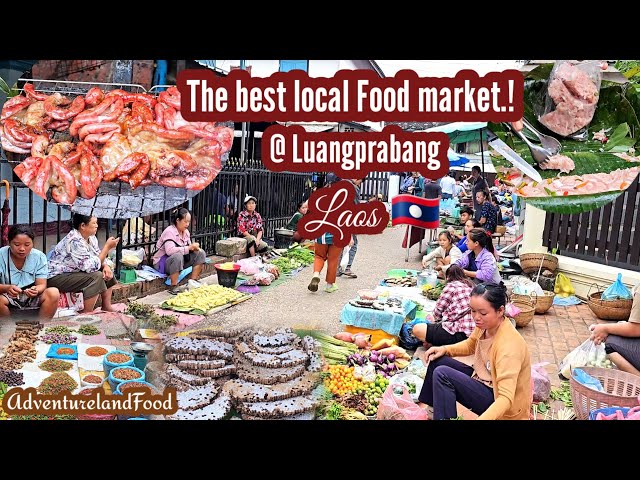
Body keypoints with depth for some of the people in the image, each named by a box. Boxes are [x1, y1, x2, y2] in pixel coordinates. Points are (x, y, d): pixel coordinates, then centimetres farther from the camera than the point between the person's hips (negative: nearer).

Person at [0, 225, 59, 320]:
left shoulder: (39, 257, -7)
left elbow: (42, 284, -9)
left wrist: (36, 290, -33)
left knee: (53, 293, -26)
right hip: (9, 298, -1)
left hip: (32, 298, 1)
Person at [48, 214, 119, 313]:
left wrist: (106, 266, -11)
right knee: (96, 276, -26)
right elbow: (91, 266, -32)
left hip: (74, 272, 10)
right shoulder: (75, 241, -27)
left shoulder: (90, 237, 1)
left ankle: (106, 307, 10)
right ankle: (86, 314, -16)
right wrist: (107, 247, -28)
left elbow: (98, 256, 11)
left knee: (107, 271, 5)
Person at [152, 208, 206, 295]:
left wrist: (194, 247, -15)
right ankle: (173, 287, -28)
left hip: (179, 261, 8)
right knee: (178, 256, -40)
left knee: (201, 253, -4)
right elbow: (170, 250, -37)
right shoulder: (169, 232, -22)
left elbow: (188, 247, 10)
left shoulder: (186, 231, 3)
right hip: (162, 262, -8)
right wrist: (189, 248, -33)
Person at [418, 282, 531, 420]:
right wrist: (444, 349, -2)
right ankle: (425, 406, 18)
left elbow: (506, 398, -36)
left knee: (442, 374, -23)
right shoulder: (485, 324, -8)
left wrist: (482, 418, -51)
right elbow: (470, 346, 15)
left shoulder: (508, 346, -32)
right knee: (438, 360, 6)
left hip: (497, 401, -8)